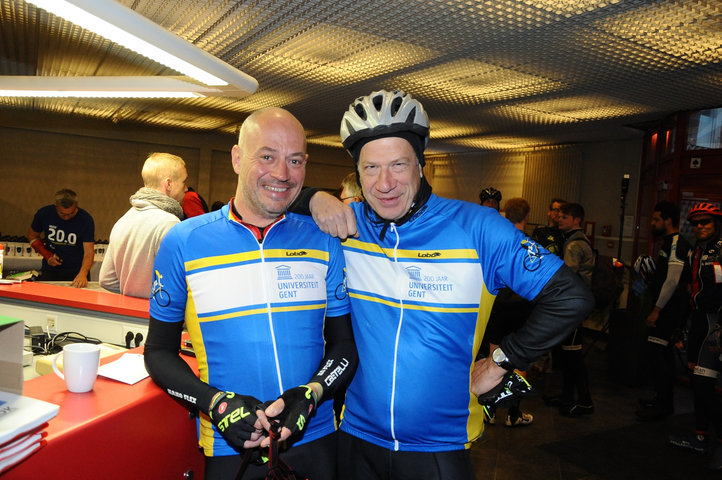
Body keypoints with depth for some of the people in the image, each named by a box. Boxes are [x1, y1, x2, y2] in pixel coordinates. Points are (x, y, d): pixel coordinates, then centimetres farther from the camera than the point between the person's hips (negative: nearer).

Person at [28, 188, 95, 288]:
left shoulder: (85, 219, -15)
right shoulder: (44, 214, -8)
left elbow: (89, 251, -21)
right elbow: (32, 236, 9)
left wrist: (83, 274, -38)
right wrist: (46, 255, -7)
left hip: (77, 271, -2)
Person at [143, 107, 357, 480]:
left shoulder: (324, 241, -3)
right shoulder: (183, 242, -6)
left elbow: (344, 344, 2)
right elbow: (159, 351, 0)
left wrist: (311, 393, -17)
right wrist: (215, 403, -16)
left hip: (315, 439, 2)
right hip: (229, 449, -1)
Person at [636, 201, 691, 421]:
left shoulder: (677, 244, -15)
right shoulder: (670, 243, 16)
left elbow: (672, 281, -22)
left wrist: (656, 310, -21)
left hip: (670, 308, -10)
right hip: (667, 307, 10)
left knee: (655, 352, -9)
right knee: (663, 353, 15)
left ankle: (663, 405, -2)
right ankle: (663, 399, 25)